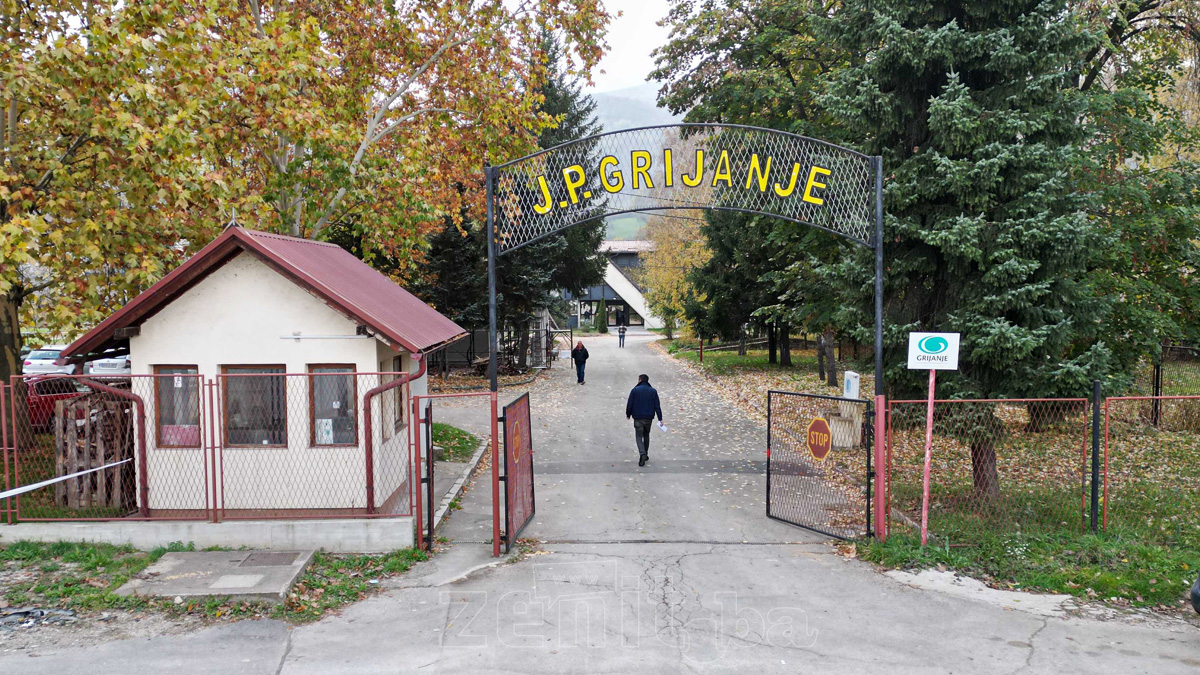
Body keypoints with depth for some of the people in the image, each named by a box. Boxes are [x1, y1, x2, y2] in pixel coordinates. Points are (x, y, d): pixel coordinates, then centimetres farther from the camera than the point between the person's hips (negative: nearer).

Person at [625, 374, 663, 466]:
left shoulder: (635, 390, -5)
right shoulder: (653, 391, 3)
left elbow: (629, 404, -4)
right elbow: (657, 406, 0)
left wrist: (628, 414, 12)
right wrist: (660, 419, 1)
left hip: (638, 418, -3)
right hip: (649, 418, 3)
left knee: (639, 436, -1)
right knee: (646, 435, 19)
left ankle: (642, 454, -23)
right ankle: (646, 455, 25)